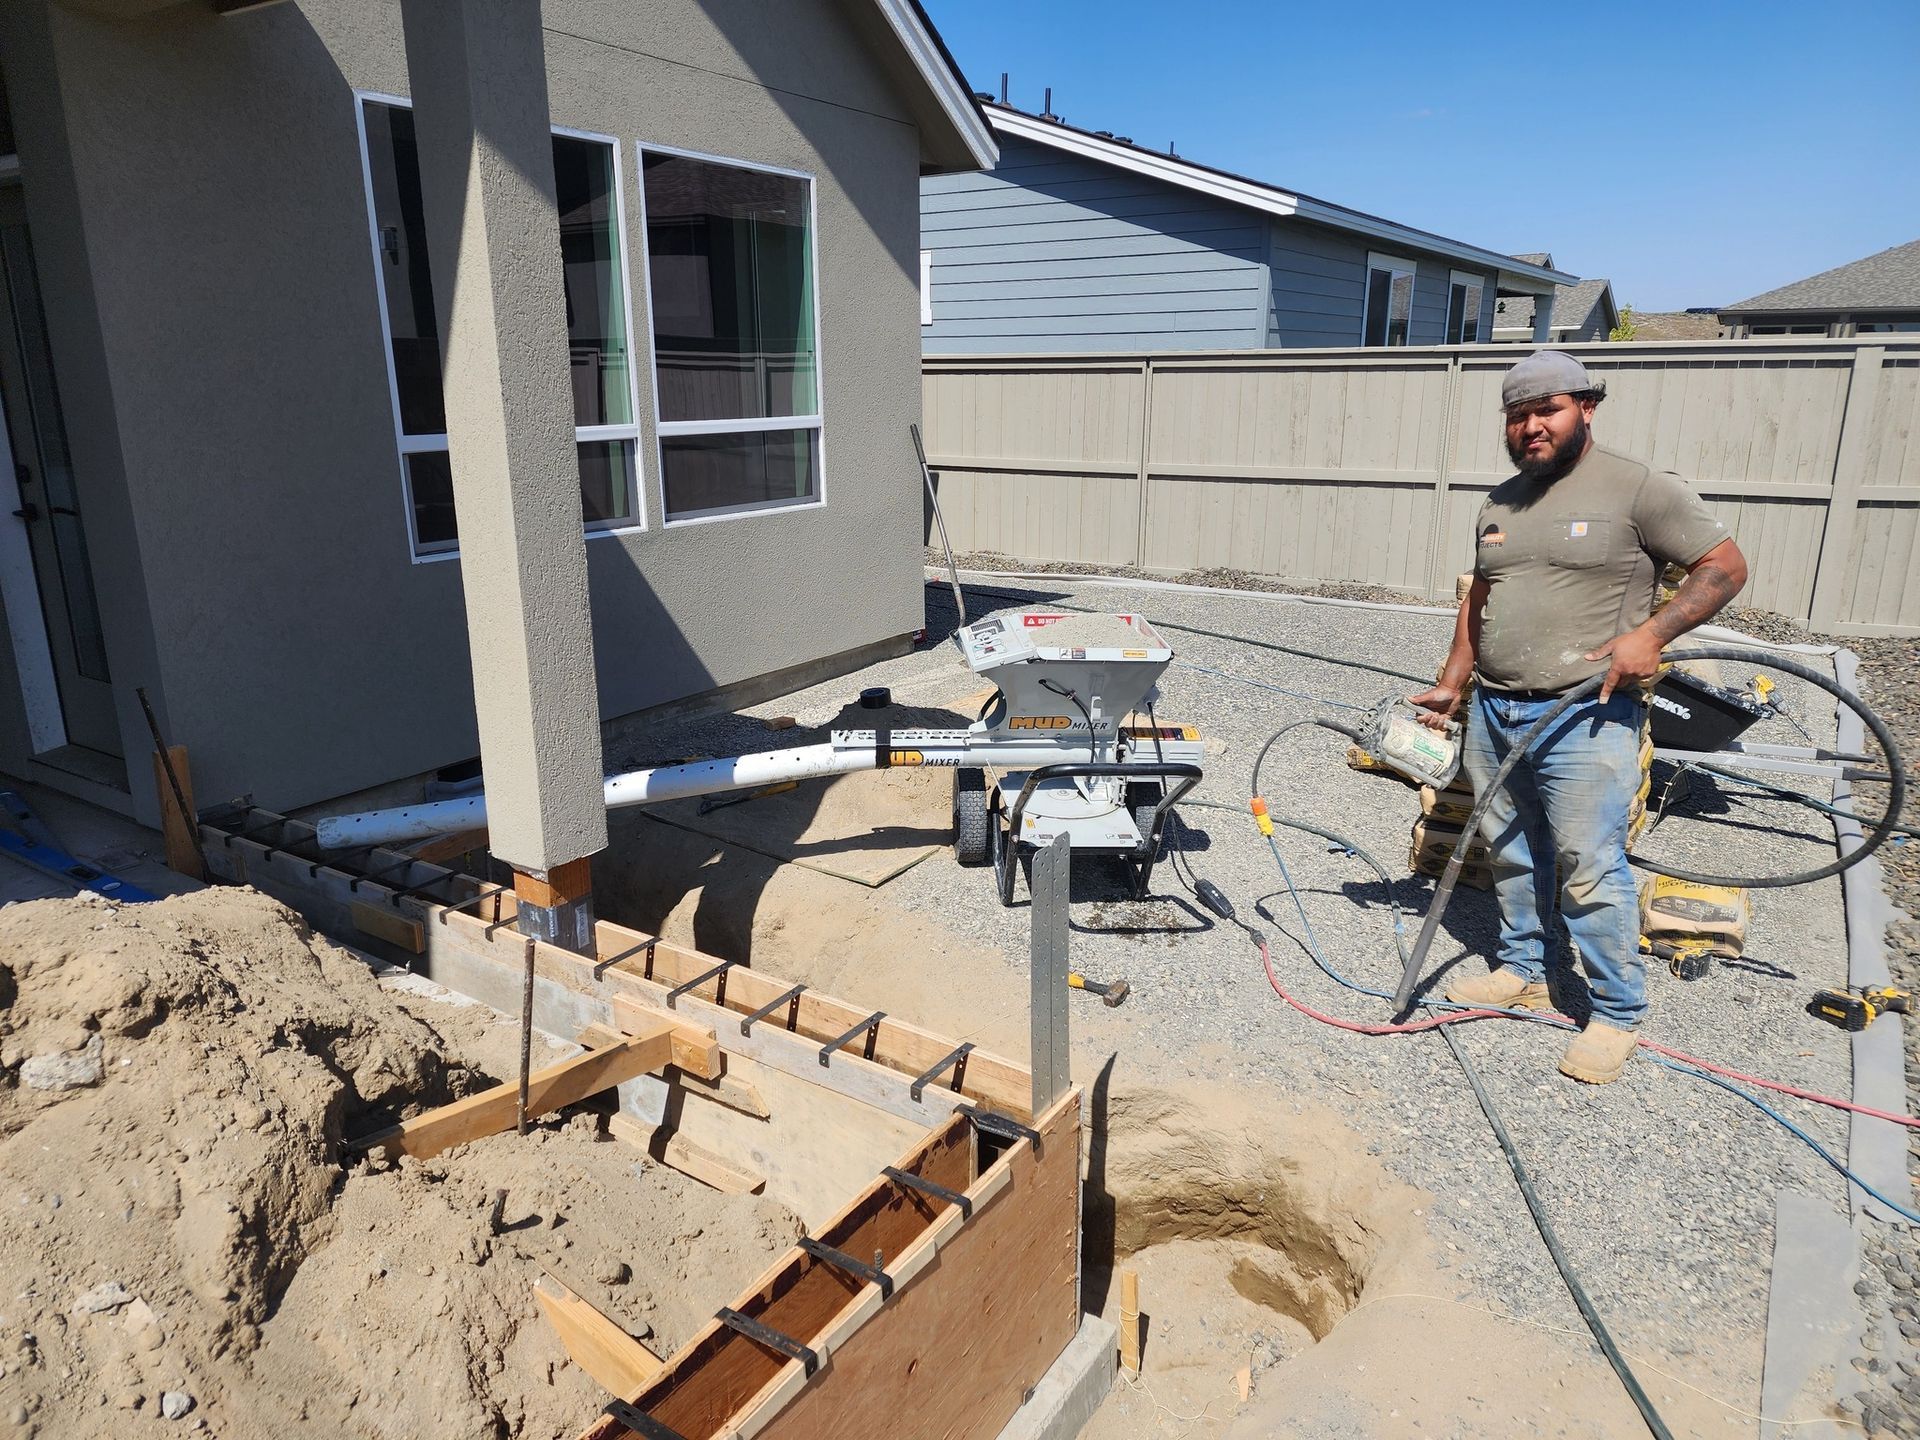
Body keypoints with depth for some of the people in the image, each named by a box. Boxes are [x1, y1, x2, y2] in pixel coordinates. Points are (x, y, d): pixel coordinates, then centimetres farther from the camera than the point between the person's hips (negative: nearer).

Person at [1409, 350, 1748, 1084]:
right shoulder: (1499, 503, 14)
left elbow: (1724, 566, -5)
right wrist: (1450, 687, 16)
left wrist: (1652, 631, -20)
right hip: (1494, 712, 7)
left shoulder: (1636, 489, -6)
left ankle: (1616, 1015, 8)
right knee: (1511, 855, 15)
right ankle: (1522, 970, 31)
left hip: (1584, 718, -7)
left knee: (1591, 870, -6)